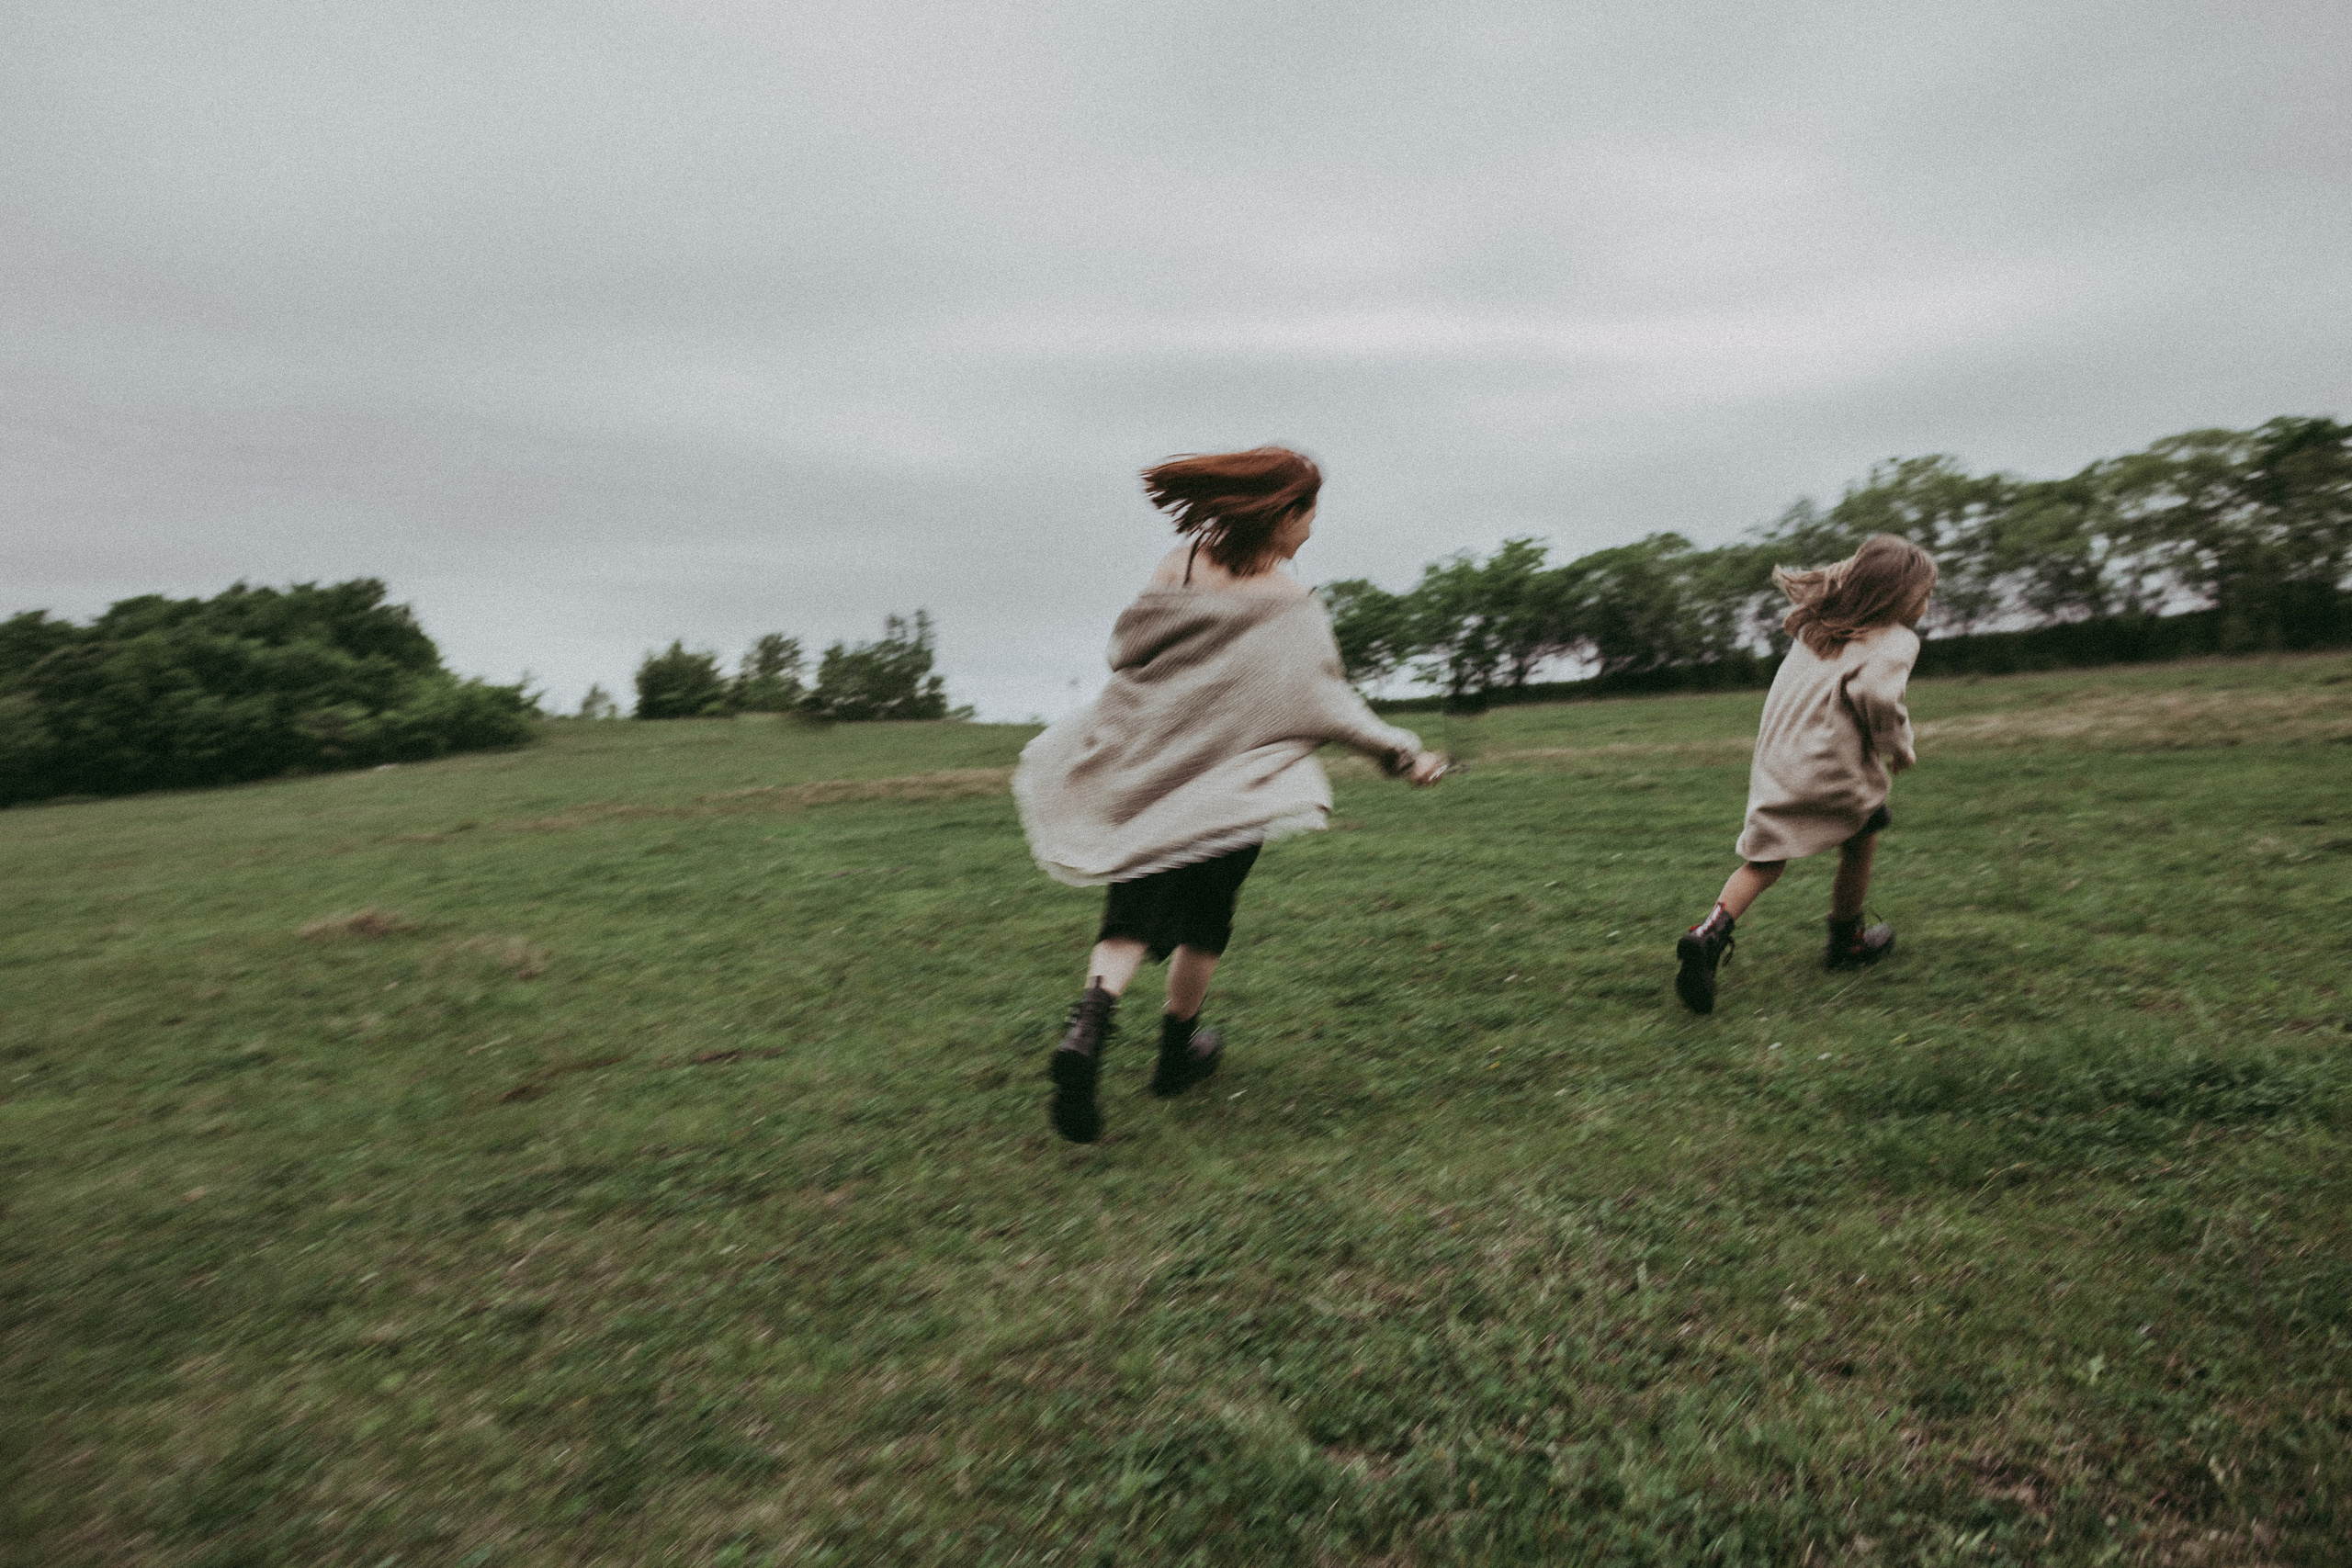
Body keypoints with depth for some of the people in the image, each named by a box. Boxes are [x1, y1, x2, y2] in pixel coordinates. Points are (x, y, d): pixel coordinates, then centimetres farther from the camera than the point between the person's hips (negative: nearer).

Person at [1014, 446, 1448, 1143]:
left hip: (1142, 763, 3)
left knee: (1135, 912, 5)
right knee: (1204, 917, 15)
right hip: (1228, 782, -3)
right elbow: (1328, 703, -11)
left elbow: (1126, 642, 5)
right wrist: (1402, 754, -2)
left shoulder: (1182, 560, 0)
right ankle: (1177, 1052, 30)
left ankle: (1087, 1029, -20)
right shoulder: (1291, 602, -12)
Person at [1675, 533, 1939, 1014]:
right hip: (1833, 770, -6)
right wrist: (1899, 746, -10)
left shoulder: (1817, 622, 13)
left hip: (1775, 766, 6)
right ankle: (1846, 943, 36)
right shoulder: (1895, 641, -7)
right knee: (1859, 845, 20)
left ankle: (1710, 933, -15)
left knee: (1764, 860, 8)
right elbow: (1875, 691, -26)